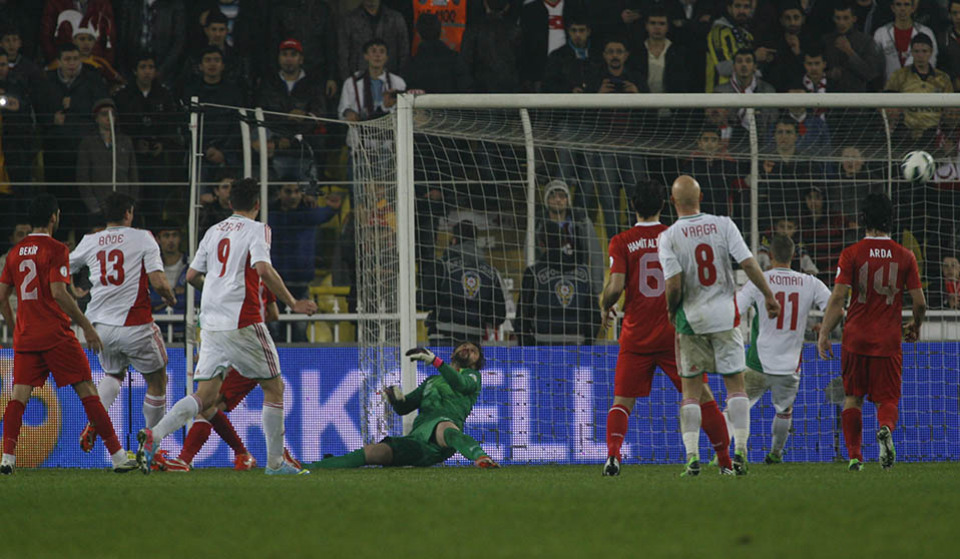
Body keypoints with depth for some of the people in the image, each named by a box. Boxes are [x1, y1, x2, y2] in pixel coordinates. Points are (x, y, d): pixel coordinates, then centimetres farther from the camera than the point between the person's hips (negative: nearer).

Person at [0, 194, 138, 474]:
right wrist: (86, 326, -12)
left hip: (24, 337, 5)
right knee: (87, 390, -1)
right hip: (55, 335, -5)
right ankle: (118, 455, 0)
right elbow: (58, 292, -16)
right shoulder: (56, 250, -7)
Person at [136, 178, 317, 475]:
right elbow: (264, 270, -19)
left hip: (211, 323, 6)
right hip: (242, 322, -6)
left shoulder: (214, 231, 15)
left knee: (206, 395, 4)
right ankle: (275, 462, 9)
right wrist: (292, 303, -12)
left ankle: (155, 434, -17)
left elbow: (192, 276, 18)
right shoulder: (257, 230, -3)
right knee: (274, 387, 8)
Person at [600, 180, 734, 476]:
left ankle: (613, 453, -19)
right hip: (674, 334, 1)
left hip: (635, 337, -1)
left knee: (622, 402, 5)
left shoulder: (621, 242, -4)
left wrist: (605, 306, 9)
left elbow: (615, 287, -12)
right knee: (702, 396, 10)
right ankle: (726, 460, 10)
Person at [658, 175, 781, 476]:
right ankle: (740, 450, -1)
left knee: (691, 389, 6)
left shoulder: (669, 237, -8)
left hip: (691, 317, -1)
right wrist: (768, 295, 3)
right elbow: (748, 263, -7)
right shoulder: (723, 225, -3)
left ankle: (692, 456, -1)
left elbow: (674, 284, -14)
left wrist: (672, 310, 4)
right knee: (735, 383, 7)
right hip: (724, 314, 1)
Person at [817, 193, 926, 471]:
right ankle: (886, 428, -28)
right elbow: (920, 302, 3)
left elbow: (838, 297, -10)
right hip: (889, 341, 0)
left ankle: (854, 456, 9)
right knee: (887, 399, 5)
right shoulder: (904, 256, 1)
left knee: (852, 398, 14)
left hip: (856, 339, 0)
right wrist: (915, 327, 23)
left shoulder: (851, 254, -4)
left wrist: (824, 334, -4)